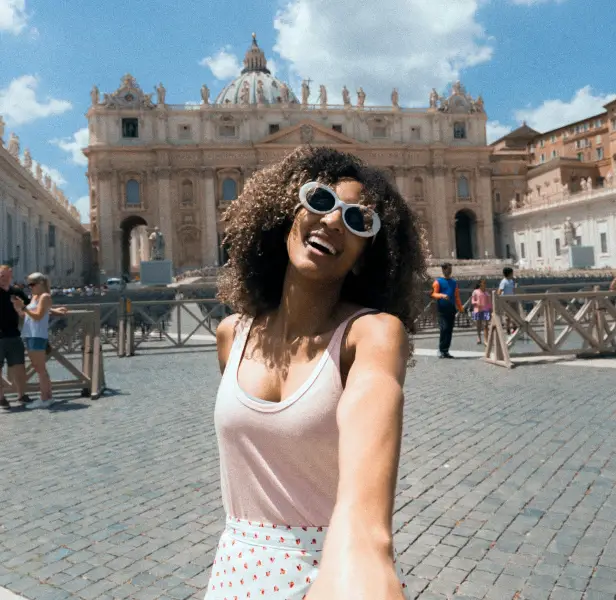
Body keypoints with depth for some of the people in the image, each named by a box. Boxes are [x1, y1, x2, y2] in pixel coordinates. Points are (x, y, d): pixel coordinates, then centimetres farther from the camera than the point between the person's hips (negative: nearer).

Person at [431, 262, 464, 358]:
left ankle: (446, 351, 9)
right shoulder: (438, 281, 3)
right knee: (444, 328, -14)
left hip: (451, 309, 5)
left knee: (450, 330, 3)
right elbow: (434, 294, -3)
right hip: (442, 308, -5)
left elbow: (457, 296, 16)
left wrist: (460, 307, 5)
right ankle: (441, 350, -9)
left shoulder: (454, 282, 18)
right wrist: (442, 295, -23)